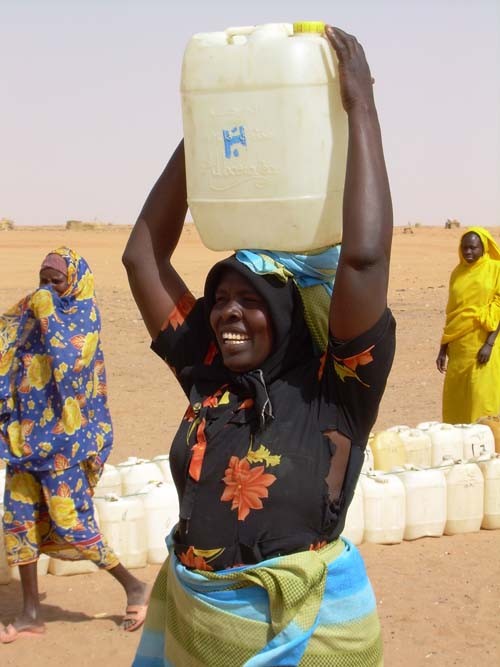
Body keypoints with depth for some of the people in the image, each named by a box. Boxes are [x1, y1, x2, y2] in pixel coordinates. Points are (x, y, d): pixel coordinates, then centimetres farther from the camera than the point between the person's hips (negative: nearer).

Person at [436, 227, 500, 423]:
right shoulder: (458, 272, 13)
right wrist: (443, 348, 11)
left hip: (483, 343, -5)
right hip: (459, 346, 5)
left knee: (482, 396, -8)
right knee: (455, 397, 3)